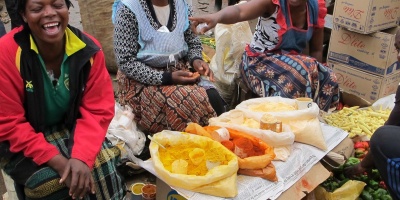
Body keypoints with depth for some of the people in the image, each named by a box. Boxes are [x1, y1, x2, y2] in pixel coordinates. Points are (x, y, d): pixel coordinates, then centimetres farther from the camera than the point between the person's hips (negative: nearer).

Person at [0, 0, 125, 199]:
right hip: (21, 142, -2)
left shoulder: (89, 49, -15)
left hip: (70, 128, 2)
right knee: (53, 181, -25)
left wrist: (81, 156, -28)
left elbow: (97, 110, -12)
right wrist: (58, 161, -27)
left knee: (104, 162, -23)